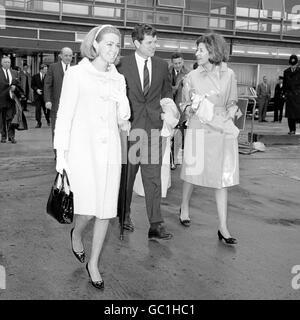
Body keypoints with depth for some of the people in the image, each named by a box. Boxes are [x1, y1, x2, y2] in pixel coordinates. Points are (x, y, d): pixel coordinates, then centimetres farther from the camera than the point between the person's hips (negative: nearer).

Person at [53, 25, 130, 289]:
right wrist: (61, 154, -6)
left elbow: (123, 119, 9)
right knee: (88, 209, -11)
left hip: (110, 149, 4)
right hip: (83, 147, -4)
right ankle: (76, 234, 25)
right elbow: (64, 115, -3)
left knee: (106, 210, 4)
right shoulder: (77, 73, -1)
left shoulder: (118, 79, 11)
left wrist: (120, 100, -9)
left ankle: (94, 264, 21)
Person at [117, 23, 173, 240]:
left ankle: (156, 224, 1)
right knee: (126, 175, 11)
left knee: (153, 177, -2)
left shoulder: (162, 65, 9)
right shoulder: (122, 65, 0)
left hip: (153, 126, 2)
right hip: (129, 126, -1)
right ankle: (125, 215, 29)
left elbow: (167, 91, 21)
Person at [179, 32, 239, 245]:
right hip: (199, 130, -1)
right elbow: (186, 105, 10)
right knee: (192, 172, 9)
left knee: (223, 178, 0)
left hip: (223, 131, 1)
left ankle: (223, 228, 6)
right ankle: (184, 208, 37)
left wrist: (228, 116, -6)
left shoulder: (228, 75, 3)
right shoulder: (193, 76, 1)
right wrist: (193, 108, -11)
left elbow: (232, 104, 12)